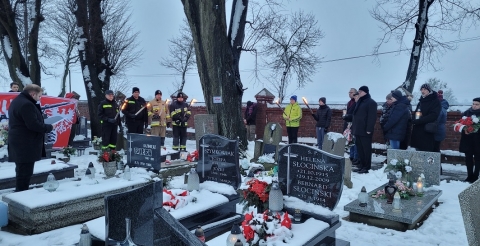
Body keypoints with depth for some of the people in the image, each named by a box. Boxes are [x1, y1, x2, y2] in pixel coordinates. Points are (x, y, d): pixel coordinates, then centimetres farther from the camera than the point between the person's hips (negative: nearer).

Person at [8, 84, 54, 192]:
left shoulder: (17, 101, 17)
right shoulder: (26, 104, -18)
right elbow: (34, 125, -25)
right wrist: (49, 127, -10)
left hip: (20, 144, 11)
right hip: (26, 146, -11)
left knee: (22, 172, 18)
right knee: (24, 174, -5)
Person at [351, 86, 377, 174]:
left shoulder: (371, 102, -8)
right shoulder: (360, 102, 19)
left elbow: (372, 117, -15)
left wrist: (369, 129, -20)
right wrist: (353, 127, 17)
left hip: (365, 131, -9)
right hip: (358, 130, 9)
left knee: (366, 148, -3)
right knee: (359, 148, 11)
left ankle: (367, 167, 2)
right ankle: (361, 165, 19)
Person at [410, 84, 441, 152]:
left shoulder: (435, 101, -3)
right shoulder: (421, 101, 20)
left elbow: (433, 116, -16)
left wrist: (417, 121, -19)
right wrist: (414, 121, 5)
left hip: (427, 133, -7)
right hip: (417, 132, 7)